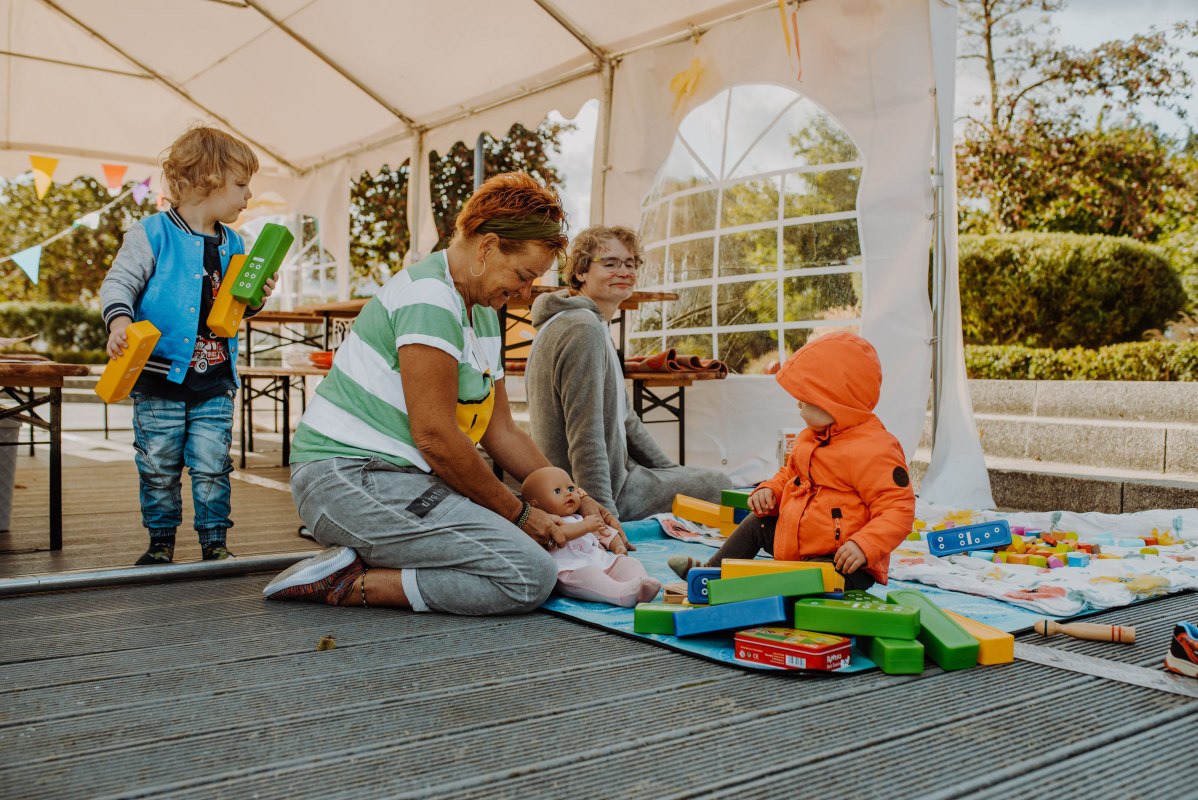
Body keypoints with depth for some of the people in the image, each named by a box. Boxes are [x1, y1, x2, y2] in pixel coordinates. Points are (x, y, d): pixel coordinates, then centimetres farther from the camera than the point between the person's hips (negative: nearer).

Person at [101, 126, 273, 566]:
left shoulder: (232, 244, 11)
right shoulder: (152, 233, -5)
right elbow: (119, 282, -8)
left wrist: (255, 296, 0)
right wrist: (119, 319, -27)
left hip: (215, 381, 3)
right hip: (160, 378, -3)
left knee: (212, 466, 2)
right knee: (159, 467, 7)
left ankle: (215, 542, 14)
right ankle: (161, 542, 22)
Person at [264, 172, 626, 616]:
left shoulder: (483, 314, 16)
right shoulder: (428, 297, -15)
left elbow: (502, 433, 17)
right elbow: (434, 435, -21)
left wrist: (576, 500, 10)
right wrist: (518, 513, -11)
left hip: (397, 475, 11)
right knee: (531, 575, -18)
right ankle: (351, 585, -11)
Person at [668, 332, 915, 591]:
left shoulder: (875, 451, -23)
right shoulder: (810, 438, 7)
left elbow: (898, 510, -25)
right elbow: (790, 473, 24)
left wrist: (863, 546, -37)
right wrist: (770, 490, 3)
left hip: (845, 563, -9)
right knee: (756, 523, 23)